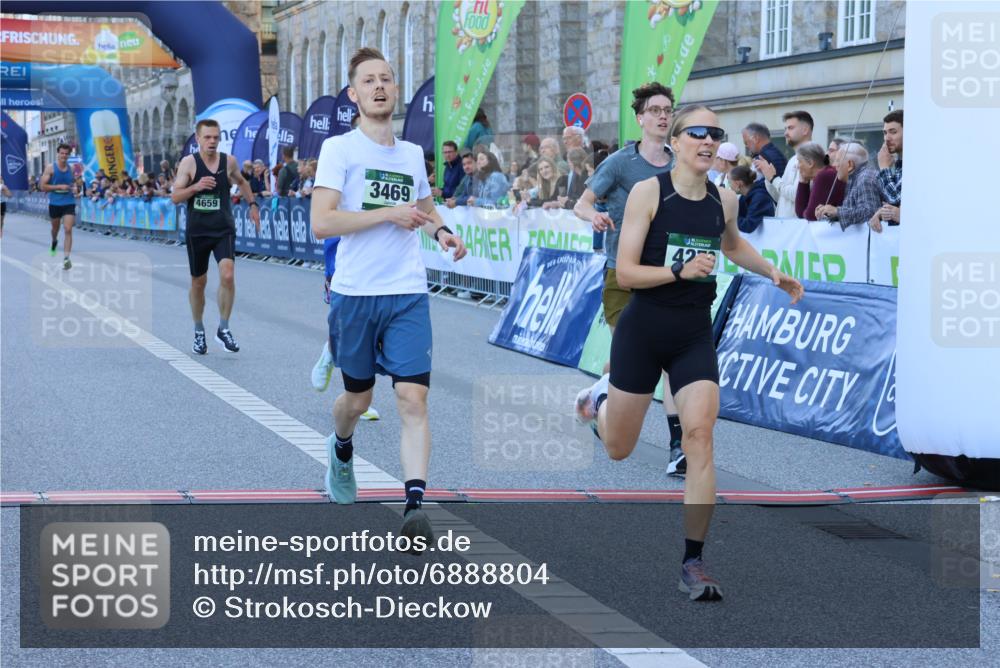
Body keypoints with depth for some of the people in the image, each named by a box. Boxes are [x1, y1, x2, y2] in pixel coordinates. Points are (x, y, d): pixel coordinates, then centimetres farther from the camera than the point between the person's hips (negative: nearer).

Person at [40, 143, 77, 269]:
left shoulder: (71, 168, 3)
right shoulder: (50, 168, -8)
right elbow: (42, 186, -11)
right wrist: (59, 187, -20)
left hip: (69, 203, 1)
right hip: (55, 203, -1)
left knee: (68, 230, -14)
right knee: (55, 228, 20)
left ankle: (66, 258, -16)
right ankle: (54, 242, 55)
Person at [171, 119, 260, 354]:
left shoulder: (229, 161, 1)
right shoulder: (189, 162, -6)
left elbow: (241, 182, 23)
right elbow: (175, 197, -9)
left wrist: (252, 204, 16)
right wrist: (195, 187, -24)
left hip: (224, 230, 1)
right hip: (197, 231, -1)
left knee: (228, 276, -19)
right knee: (198, 282, 10)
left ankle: (223, 329, -4)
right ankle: (199, 332, 29)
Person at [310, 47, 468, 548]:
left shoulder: (413, 154, 13)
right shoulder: (339, 149, -4)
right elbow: (321, 223, -15)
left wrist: (440, 231, 11)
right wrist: (389, 213, -15)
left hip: (408, 294, 3)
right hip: (354, 294, -3)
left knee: (413, 399, -12)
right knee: (358, 397, 13)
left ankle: (415, 505, -19)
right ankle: (341, 451, 46)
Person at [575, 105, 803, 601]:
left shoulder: (724, 201, 2)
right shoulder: (648, 192, -12)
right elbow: (624, 273, -15)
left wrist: (773, 273, 16)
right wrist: (679, 271, -28)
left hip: (695, 337, 2)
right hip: (642, 331, -2)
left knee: (700, 434, -18)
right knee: (618, 450, 12)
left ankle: (693, 564, -12)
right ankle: (599, 399, 50)